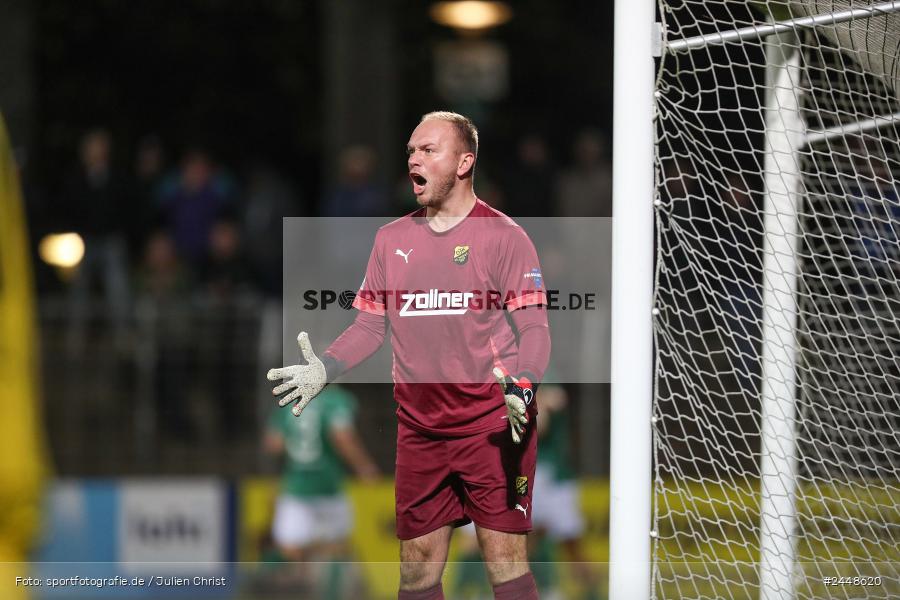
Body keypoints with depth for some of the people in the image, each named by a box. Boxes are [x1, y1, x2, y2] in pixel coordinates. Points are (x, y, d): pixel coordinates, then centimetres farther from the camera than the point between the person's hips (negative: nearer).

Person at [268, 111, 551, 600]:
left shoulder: (503, 236, -3)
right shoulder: (391, 239, 13)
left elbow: (533, 327, -6)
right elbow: (370, 324, 17)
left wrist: (522, 386, -24)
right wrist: (323, 370, 1)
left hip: (492, 426, -5)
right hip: (418, 428, 5)